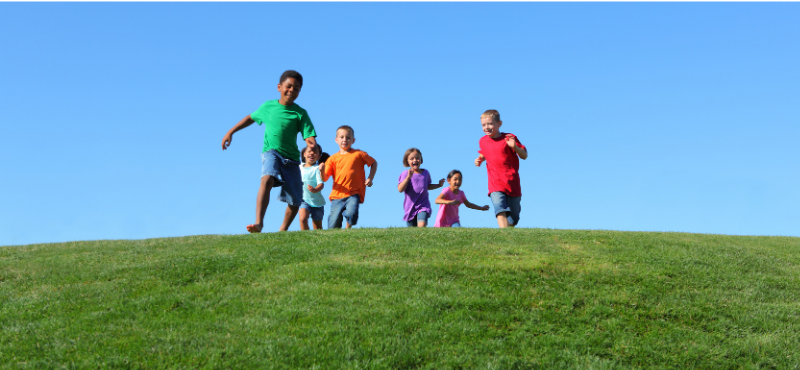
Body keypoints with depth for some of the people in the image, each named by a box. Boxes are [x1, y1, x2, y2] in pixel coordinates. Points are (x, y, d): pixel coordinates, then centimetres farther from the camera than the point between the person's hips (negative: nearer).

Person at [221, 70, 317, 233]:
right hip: (271, 152, -1)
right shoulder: (268, 106, 4)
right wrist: (230, 132, 20)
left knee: (295, 201, 3)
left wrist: (312, 143, -35)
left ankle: (282, 230, 28)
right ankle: (258, 222, -44)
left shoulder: (300, 113, -3)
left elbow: (309, 137, -11)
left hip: (291, 158, 1)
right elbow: (251, 118, 22)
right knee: (267, 179, -33)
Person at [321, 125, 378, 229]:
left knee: (351, 213, -30)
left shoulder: (359, 154, 5)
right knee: (333, 227, -3)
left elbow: (374, 163, 18)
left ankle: (348, 228, 0)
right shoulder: (333, 158, 8)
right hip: (337, 195, 2)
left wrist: (370, 179, 5)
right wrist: (322, 171, -19)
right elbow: (325, 179, 3)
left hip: (353, 194, -2)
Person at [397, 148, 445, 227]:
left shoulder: (426, 173, 6)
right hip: (410, 208, -1)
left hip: (423, 206, 1)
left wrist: (438, 185, 11)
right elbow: (400, 189, -19)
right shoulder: (405, 174, -6)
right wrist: (408, 177, -29)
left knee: (422, 225, -25)